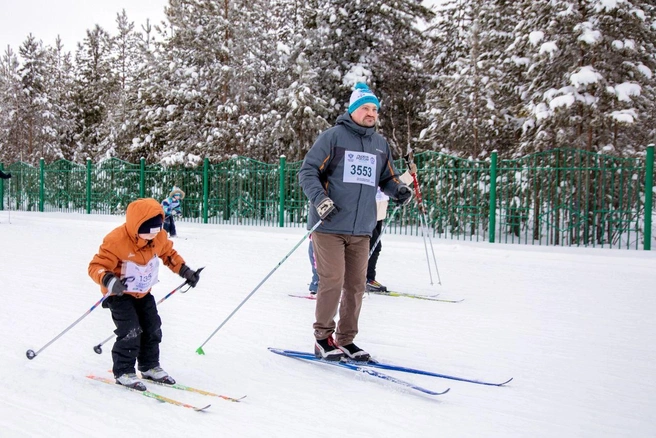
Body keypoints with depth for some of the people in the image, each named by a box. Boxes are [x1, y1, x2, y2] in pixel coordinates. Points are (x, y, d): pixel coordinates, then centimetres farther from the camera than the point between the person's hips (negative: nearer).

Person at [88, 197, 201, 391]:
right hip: (120, 294, -7)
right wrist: (109, 280, -50)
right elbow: (96, 266, -30)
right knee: (130, 331, -17)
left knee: (152, 328, 10)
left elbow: (169, 254, 10)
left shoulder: (159, 238, -11)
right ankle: (123, 372, -2)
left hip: (143, 293, 7)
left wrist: (185, 271, 0)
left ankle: (150, 367, 28)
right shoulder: (117, 240, -31)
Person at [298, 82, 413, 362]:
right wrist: (319, 198, -21)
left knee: (356, 285, 8)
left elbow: (387, 178, 22)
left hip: (361, 229, 6)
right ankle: (323, 338, 9)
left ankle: (345, 340, 20)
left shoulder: (380, 143, 14)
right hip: (329, 226, -5)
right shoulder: (333, 136, -3)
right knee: (332, 281, -7)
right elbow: (308, 172, -5)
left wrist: (399, 190, -1)